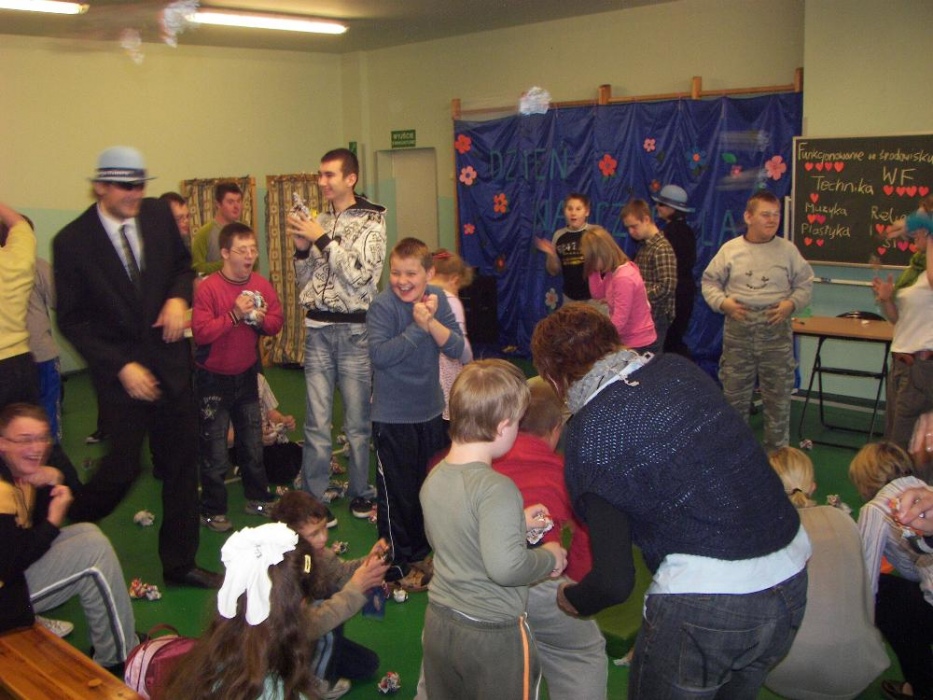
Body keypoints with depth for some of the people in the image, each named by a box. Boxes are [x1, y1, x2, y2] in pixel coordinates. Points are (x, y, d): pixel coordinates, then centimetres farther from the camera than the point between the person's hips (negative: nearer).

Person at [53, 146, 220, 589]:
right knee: (122, 468, -2)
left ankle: (180, 563, 24)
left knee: (181, 466, 9)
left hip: (170, 364, 4)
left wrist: (179, 296, -6)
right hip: (121, 374, -4)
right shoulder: (72, 242, -11)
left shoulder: (159, 215, 0)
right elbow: (72, 320, -8)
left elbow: (182, 264, 16)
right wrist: (121, 367, -14)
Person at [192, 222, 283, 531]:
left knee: (252, 442, 17)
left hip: (246, 375, 5)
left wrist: (261, 319, -19)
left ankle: (257, 499, 33)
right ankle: (213, 511, 15)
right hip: (213, 378, -5)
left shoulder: (261, 285, -3)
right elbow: (200, 332, -26)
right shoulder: (208, 287, -19)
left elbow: (277, 322, 2)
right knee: (214, 449, 2)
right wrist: (234, 315, -31)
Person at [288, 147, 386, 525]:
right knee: (316, 423, 5)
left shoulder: (371, 221, -3)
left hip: (354, 330, -3)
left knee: (358, 421, 7)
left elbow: (361, 274, -15)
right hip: (317, 328, 4)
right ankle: (312, 498, 13)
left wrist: (323, 240, -14)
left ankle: (360, 491, 23)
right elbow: (305, 281, 15)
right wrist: (302, 249, -2)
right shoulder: (318, 222, 11)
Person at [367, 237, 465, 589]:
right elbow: (380, 355, -28)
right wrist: (417, 326, -28)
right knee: (398, 491, 5)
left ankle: (422, 552, 38)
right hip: (393, 416, -6)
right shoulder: (382, 306, -17)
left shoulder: (437, 299, -3)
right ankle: (398, 564, 22)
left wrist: (431, 321, -23)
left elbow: (457, 348, -10)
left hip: (431, 410, 6)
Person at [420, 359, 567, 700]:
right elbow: (505, 565, -33)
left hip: (438, 622, 7)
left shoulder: (434, 477, -1)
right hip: (492, 635, -7)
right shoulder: (496, 489, -26)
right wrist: (549, 557, -15)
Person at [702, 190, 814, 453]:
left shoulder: (788, 250, 2)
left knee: (778, 396, 5)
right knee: (734, 395, 9)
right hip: (738, 330, 0)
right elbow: (710, 281, 7)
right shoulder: (730, 249, 1)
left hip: (776, 330, 0)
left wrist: (791, 303, -9)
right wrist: (722, 302, -10)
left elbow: (804, 284, 9)